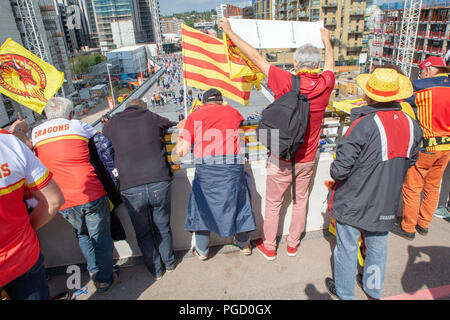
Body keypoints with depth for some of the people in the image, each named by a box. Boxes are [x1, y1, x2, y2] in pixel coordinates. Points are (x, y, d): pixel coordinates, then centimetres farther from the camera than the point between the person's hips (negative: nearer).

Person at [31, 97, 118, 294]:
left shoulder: (36, 132, 9)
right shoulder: (77, 126, -1)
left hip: (64, 203, 3)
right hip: (91, 195, -3)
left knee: (82, 234, 28)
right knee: (100, 237, 14)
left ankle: (94, 270, 33)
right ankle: (104, 279, 28)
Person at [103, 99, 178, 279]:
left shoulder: (113, 123, 8)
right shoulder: (152, 117, 7)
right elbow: (174, 126, 22)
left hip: (131, 189, 0)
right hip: (160, 183, 1)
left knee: (143, 232, 20)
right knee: (163, 227, 22)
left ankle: (156, 270, 35)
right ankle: (169, 263, 41)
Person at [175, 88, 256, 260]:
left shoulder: (194, 116, 6)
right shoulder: (232, 111, 12)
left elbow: (181, 151, -1)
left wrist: (182, 130, 18)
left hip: (206, 168, -1)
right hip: (233, 167, 2)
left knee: (203, 206, 16)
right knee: (237, 202, 19)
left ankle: (202, 251, 31)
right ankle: (244, 244, 38)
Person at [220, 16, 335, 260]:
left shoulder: (287, 82, -22)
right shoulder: (325, 84, -9)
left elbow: (255, 57, -14)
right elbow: (330, 64, 16)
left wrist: (230, 32, -3)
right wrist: (327, 40, 35)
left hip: (282, 159, -4)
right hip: (307, 159, 4)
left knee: (273, 204, 13)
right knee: (301, 201, 21)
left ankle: (269, 247, 30)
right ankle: (293, 244, 38)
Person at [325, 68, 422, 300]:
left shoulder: (364, 125, -26)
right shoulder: (411, 125, -5)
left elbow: (339, 170, -25)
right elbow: (410, 161, 10)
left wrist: (335, 172, -3)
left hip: (354, 203, -6)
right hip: (386, 204, 6)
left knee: (347, 248, 13)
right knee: (377, 246, 24)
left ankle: (344, 292, 34)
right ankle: (374, 289, 45)